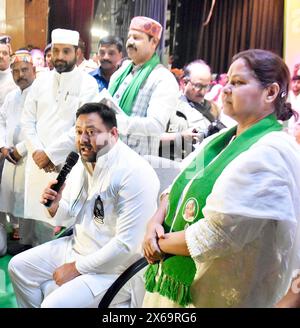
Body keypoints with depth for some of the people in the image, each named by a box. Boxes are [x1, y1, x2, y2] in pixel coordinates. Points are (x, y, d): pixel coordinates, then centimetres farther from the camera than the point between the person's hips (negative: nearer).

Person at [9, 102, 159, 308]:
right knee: (18, 266, 10)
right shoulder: (83, 163, 2)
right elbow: (69, 214, 12)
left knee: (54, 304, -22)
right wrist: (55, 207, -13)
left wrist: (77, 268, -18)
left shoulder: (134, 174, -25)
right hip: (78, 246, 9)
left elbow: (127, 244, -27)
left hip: (115, 266, -8)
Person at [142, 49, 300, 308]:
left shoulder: (270, 154, -20)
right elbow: (177, 189, 11)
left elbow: (216, 235, -24)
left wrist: (162, 244, -11)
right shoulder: (220, 140, 7)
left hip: (211, 294, -7)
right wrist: (156, 222, -7)